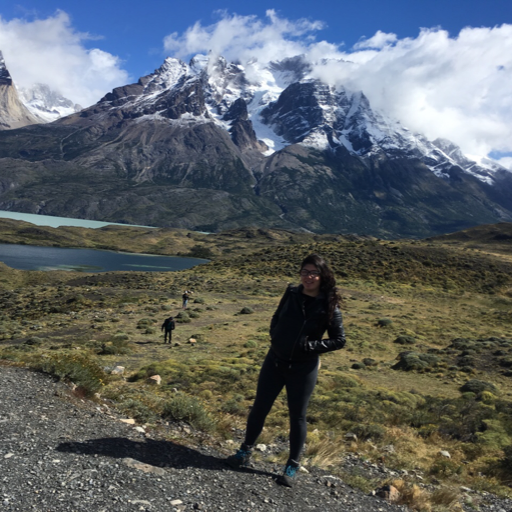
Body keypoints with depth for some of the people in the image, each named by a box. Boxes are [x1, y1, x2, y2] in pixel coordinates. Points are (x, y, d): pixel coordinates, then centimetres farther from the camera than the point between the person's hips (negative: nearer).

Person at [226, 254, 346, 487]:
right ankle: (245, 452, 31)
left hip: (303, 369, -3)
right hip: (274, 362, 3)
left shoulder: (328, 306, -13)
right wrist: (274, 339, -3)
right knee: (259, 407, 12)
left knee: (297, 416, 10)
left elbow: (339, 340, -8)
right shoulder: (291, 294, -3)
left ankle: (292, 466, 27)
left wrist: (310, 346, -16)